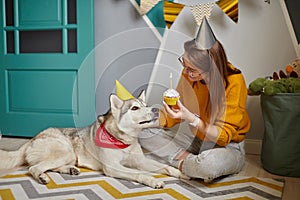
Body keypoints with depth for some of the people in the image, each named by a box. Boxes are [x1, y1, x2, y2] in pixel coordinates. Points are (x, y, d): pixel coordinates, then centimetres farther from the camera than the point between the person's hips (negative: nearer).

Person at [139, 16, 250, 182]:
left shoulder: (234, 82, -24)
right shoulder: (188, 74, -10)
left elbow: (224, 137, -22)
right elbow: (173, 116, 3)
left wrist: (190, 118, -34)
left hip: (229, 147, -5)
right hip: (196, 139, 5)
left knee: (208, 164, -40)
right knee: (145, 133, -7)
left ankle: (182, 163, -8)